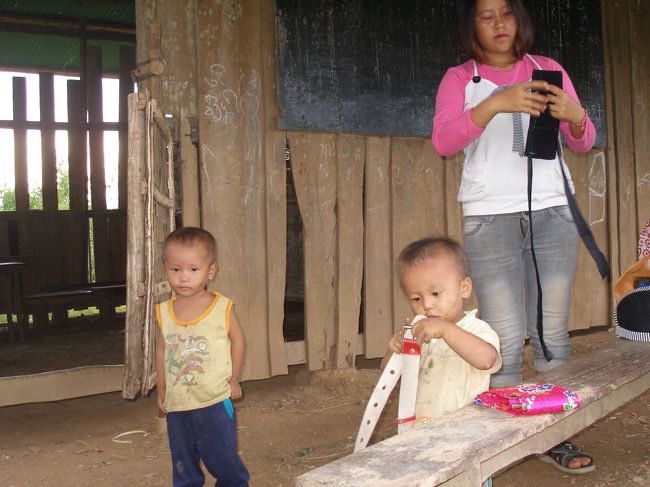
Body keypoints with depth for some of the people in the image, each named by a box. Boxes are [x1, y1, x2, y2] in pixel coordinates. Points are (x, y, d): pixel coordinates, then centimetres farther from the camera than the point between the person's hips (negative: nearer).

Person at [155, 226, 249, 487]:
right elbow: (161, 351, 8)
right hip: (177, 406, 3)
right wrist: (161, 389, 10)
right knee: (183, 464, 15)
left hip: (215, 400, -3)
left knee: (224, 461, 6)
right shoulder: (164, 312, -2)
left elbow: (237, 340, 2)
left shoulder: (222, 307, -10)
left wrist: (233, 379, 0)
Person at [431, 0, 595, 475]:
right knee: (505, 337, -7)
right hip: (490, 216, -2)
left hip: (552, 210, 2)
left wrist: (574, 115, -11)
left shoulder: (548, 70, 13)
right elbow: (443, 141, -9)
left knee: (552, 330, 3)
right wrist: (495, 103, -24)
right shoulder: (459, 79, 7)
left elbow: (584, 142, 13)